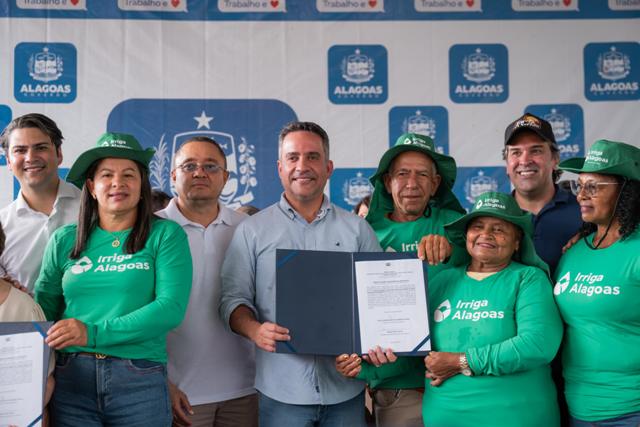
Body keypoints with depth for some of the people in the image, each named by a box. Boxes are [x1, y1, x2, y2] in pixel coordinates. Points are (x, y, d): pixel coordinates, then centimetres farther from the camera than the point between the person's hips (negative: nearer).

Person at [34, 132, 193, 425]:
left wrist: (93, 333, -17)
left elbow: (172, 307, -11)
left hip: (140, 380, -2)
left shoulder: (165, 235, 0)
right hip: (70, 377, 2)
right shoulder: (65, 240, 9)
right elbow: (44, 308, 12)